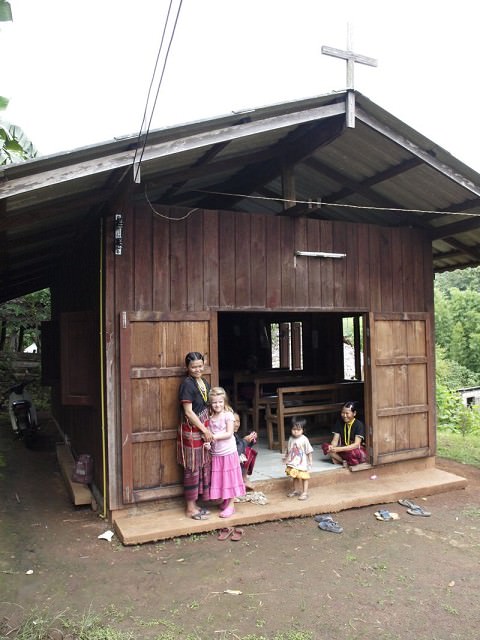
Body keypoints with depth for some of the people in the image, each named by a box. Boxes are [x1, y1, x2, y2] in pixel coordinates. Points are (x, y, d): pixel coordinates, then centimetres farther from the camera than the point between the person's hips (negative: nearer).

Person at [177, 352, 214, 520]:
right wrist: (205, 430, -15)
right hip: (192, 430, -8)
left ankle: (194, 504, 26)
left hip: (204, 429, 8)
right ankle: (190, 508, 15)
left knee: (204, 466, 14)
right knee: (192, 468, 2)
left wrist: (208, 429, 8)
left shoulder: (204, 382, 8)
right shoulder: (187, 384, -16)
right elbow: (188, 412, -18)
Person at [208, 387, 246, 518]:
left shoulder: (228, 415, -10)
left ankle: (230, 505, 10)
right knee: (219, 479, 11)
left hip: (228, 452, -5)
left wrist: (215, 436, -22)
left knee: (229, 479, 2)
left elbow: (229, 433, -15)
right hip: (216, 453, 5)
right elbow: (210, 434, 6)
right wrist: (208, 442, -13)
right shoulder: (211, 418, 5)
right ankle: (225, 501, 27)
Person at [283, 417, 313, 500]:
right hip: (293, 463, 6)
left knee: (304, 477, 6)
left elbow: (309, 451, -13)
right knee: (295, 477, 19)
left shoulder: (304, 440, -18)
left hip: (302, 464, -5)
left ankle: (305, 492, 17)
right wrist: (286, 458, 17)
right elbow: (288, 450, 12)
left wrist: (310, 462, -11)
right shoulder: (291, 439, -2)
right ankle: (295, 490, 35)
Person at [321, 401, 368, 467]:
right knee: (325, 446, -18)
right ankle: (344, 461, -22)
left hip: (357, 450, -5)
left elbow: (356, 444, -23)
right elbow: (335, 440, -3)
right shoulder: (339, 422, 1)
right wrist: (332, 447, -28)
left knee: (352, 452, -41)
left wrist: (339, 449, -34)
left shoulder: (359, 425, -14)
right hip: (344, 449, 5)